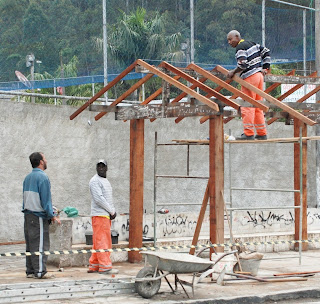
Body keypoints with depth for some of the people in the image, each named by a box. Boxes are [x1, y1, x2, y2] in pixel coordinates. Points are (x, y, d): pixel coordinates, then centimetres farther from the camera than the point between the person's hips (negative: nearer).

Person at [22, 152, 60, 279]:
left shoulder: (27, 177, 13)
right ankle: (40, 272, -6)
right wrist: (52, 215, -10)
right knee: (40, 244, -5)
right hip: (38, 216, -8)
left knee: (30, 244, 11)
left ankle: (30, 271, 13)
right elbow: (46, 199, -15)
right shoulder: (42, 177, -12)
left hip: (28, 214, 8)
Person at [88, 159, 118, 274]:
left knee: (98, 242, 10)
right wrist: (112, 211, -12)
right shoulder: (95, 181, -9)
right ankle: (105, 266, -9)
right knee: (102, 241, -9)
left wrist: (113, 211, 5)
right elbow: (99, 199, -17)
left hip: (106, 215, 9)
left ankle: (94, 266, 14)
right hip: (99, 215, -9)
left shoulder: (105, 181, 20)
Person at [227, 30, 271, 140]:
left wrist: (233, 72, -7)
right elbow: (266, 51, 24)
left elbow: (243, 64, -20)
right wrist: (265, 68, 21)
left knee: (247, 106, -7)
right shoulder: (252, 44, 18)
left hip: (250, 77, -9)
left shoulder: (240, 47, -9)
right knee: (258, 106, 12)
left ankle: (248, 134, -9)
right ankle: (262, 133, 13)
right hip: (259, 75, 9)